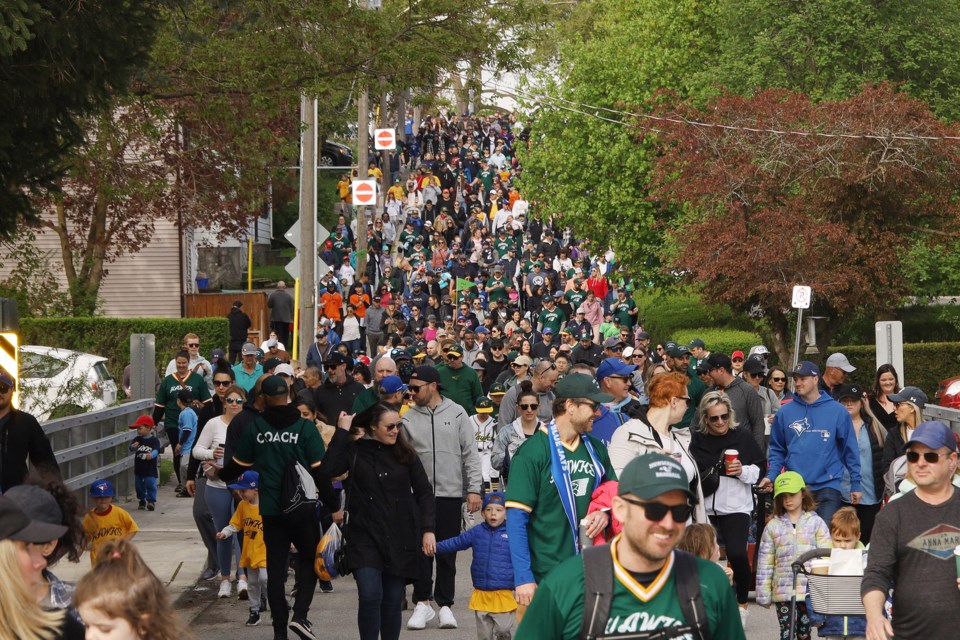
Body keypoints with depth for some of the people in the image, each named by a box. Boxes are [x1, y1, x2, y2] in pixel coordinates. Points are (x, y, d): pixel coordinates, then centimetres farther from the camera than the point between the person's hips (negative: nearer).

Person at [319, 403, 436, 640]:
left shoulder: (405, 453, 4)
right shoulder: (354, 450, -2)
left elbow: (424, 492, 8)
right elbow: (327, 471, -18)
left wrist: (428, 529, -2)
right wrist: (342, 432, -15)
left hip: (399, 539, 2)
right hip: (366, 537, -2)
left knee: (392, 600, 6)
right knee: (370, 596, -15)